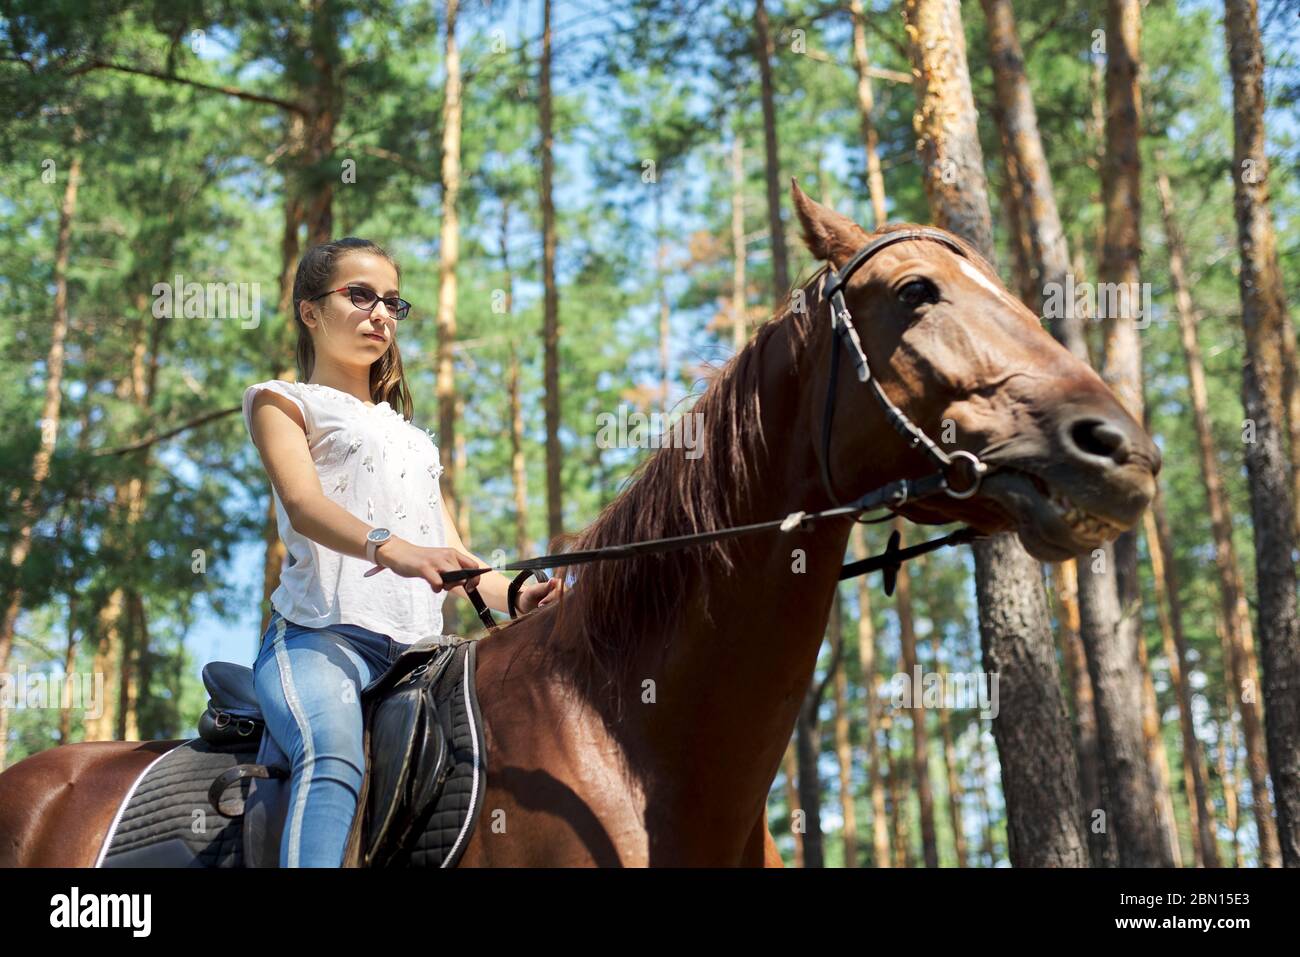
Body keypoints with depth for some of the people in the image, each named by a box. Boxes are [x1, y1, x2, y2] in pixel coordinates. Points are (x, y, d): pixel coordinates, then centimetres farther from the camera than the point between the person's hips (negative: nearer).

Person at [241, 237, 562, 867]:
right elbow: (303, 504, -8)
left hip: (417, 649, 7)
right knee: (336, 757, -37)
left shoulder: (411, 436, 33)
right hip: (320, 635, -7)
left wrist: (518, 596, 4)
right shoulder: (282, 402, 13)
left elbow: (450, 551, 27)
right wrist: (392, 549, -29)